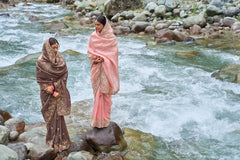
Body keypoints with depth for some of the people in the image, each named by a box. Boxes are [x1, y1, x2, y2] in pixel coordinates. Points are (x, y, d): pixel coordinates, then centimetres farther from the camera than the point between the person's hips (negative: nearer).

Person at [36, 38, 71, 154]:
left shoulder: (60, 58, -3)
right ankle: (53, 139, 25)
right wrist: (52, 93, -16)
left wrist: (54, 86, -17)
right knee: (51, 117, 9)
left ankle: (59, 140, 17)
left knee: (58, 115, 5)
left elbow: (64, 75, -5)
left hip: (59, 91, 2)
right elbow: (40, 80, -10)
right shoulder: (40, 62, -12)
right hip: (48, 93, -2)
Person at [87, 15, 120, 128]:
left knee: (104, 92, -1)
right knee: (97, 92, 10)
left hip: (106, 69, -4)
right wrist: (94, 58, -13)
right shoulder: (93, 36, 2)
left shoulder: (111, 38, -10)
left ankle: (103, 119, 8)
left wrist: (102, 59, -20)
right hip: (96, 68, 4)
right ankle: (97, 117, 21)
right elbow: (89, 51, 7)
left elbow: (113, 54, -9)